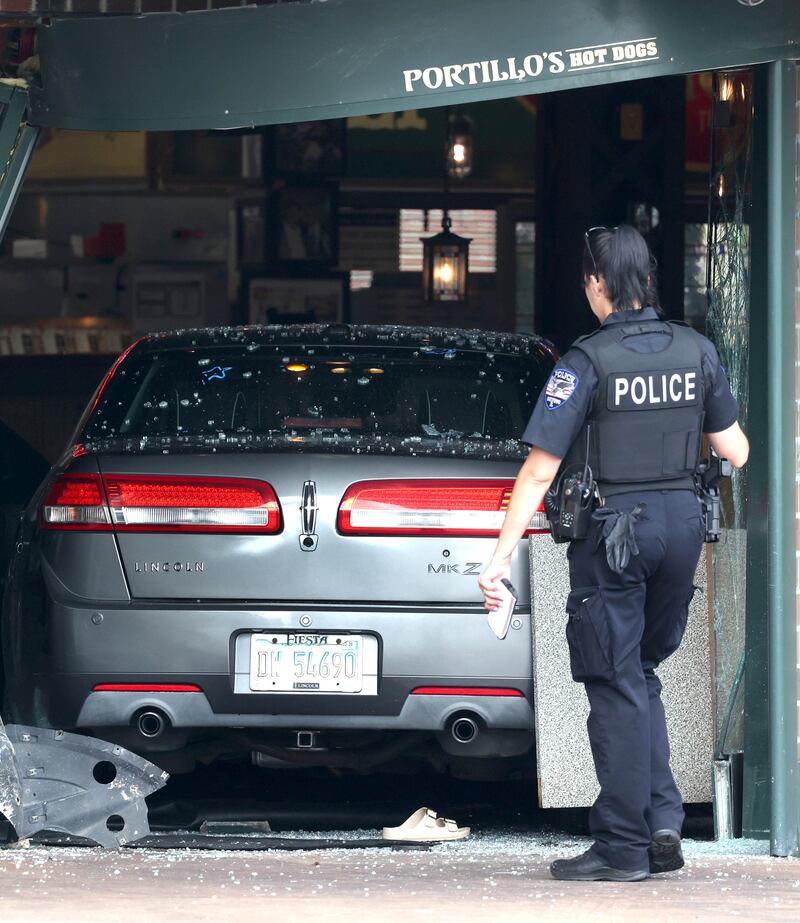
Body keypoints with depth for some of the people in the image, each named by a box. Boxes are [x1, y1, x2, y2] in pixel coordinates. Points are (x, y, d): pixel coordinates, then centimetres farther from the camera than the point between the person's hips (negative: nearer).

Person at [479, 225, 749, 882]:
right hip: (683, 521, 5)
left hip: (613, 531, -5)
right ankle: (664, 822, 8)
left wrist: (502, 556, -11)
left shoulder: (588, 361, -13)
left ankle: (623, 847, 2)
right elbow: (735, 449, 11)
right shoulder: (697, 351, 2)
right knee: (641, 675, 19)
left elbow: (540, 470, -14)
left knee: (617, 687, 1)